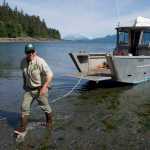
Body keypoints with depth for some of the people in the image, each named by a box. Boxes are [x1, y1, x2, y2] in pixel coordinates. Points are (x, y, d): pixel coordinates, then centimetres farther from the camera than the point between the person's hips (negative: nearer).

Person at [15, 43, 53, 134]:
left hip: (40, 89, -5)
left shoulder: (40, 62, -23)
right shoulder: (23, 62, -3)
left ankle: (49, 121, 39)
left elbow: (50, 75, -25)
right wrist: (25, 83, 21)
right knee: (24, 107, 0)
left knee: (45, 106, 12)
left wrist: (44, 87, -30)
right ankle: (23, 127, 11)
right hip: (29, 89, 5)